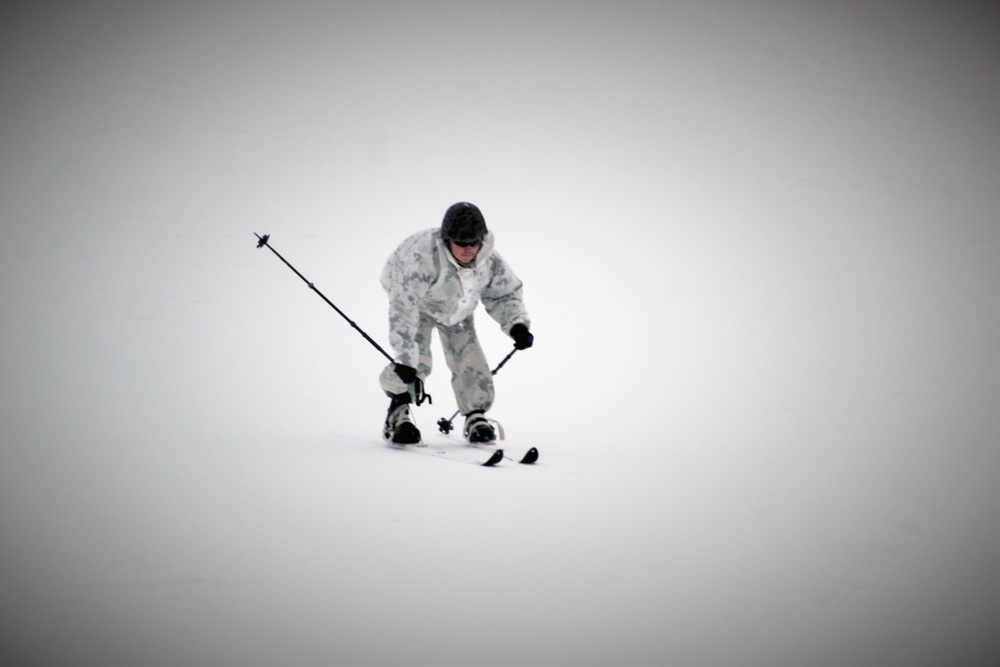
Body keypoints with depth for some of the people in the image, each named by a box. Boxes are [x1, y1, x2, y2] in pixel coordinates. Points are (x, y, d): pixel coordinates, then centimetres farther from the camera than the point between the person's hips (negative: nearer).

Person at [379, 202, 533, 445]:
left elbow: (505, 295, -4)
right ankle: (398, 414, -2)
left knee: (470, 361, -5)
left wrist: (517, 324, -24)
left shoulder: (490, 260, -24)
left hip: (457, 311, 4)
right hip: (419, 304, -4)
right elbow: (404, 307, -42)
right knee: (417, 361, -23)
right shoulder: (423, 256, -42)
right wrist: (405, 358, -44)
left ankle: (476, 417, 16)